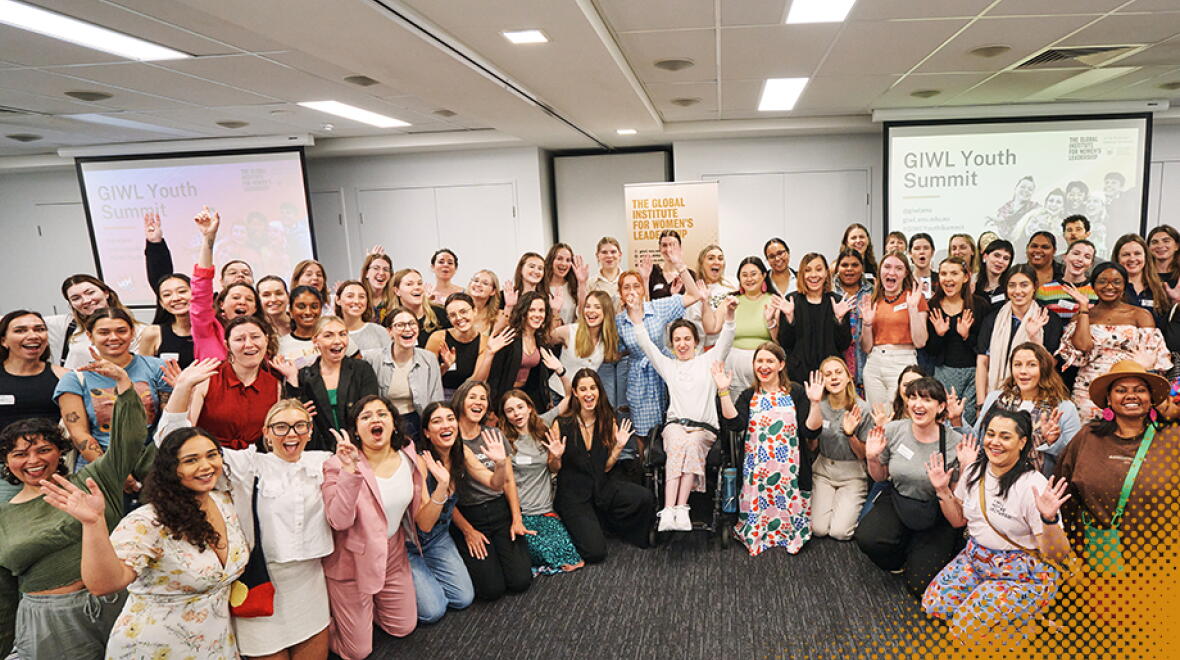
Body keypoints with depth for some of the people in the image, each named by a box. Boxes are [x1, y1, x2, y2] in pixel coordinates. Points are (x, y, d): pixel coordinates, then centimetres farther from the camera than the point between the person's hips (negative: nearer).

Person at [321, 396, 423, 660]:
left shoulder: (408, 457, -8)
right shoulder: (339, 464, -23)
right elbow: (339, 521, -33)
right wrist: (350, 470, -42)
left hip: (393, 555, 5)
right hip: (352, 561, -5)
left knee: (404, 628, 19)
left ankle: (366, 606, 41)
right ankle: (327, 610, 33)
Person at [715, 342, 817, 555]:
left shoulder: (795, 392, 2)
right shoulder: (748, 396, 7)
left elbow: (811, 432, -6)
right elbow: (734, 424, -13)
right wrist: (723, 391, -16)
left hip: (789, 471, -1)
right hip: (756, 471, 1)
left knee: (788, 515, 1)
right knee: (757, 513, 0)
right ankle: (754, 535, 31)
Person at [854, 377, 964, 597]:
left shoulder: (955, 442, -15)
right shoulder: (893, 431, -8)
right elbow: (880, 477, 7)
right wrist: (872, 458, -13)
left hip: (935, 514, -2)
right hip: (896, 502, 2)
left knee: (920, 585, -15)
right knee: (867, 538, -29)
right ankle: (900, 561, 7)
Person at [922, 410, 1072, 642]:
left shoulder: (1034, 486, -22)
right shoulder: (975, 470, -3)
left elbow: (1058, 555, -21)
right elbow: (959, 519, 12)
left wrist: (1049, 519, -38)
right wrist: (943, 490, -3)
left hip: (1023, 575, -6)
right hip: (975, 558, 7)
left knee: (967, 631, -15)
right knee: (933, 604, -5)